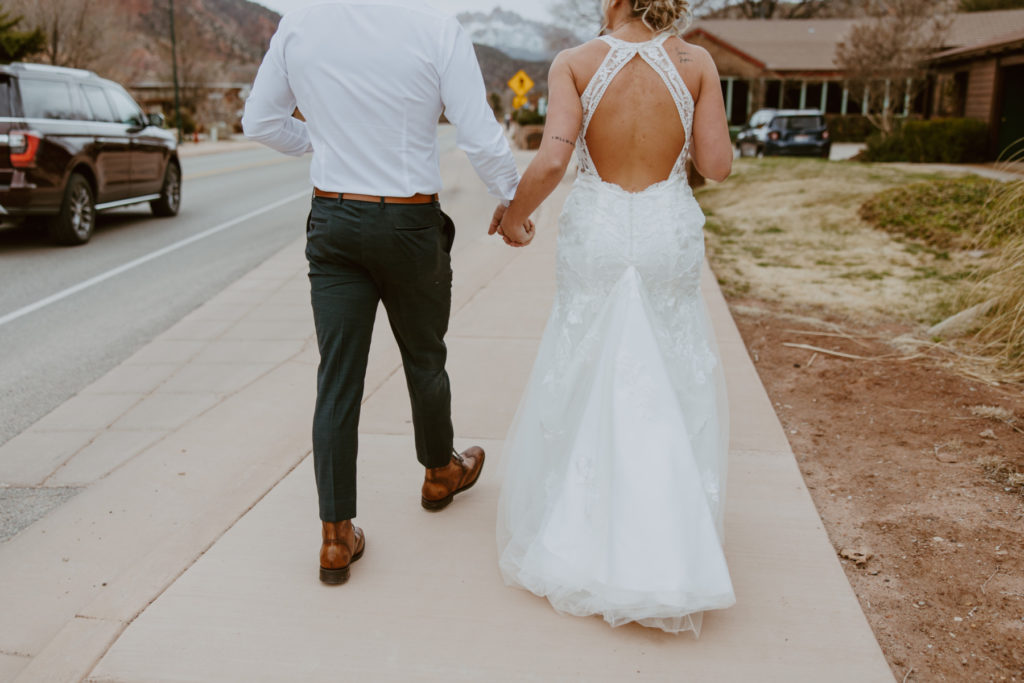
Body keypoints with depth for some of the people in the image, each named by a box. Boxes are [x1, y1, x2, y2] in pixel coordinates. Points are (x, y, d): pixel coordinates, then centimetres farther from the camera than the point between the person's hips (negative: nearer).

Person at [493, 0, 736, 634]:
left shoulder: (575, 63, -6)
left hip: (597, 233, -1)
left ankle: (578, 532, 25)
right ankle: (671, 549, 21)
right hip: (668, 234, 1)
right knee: (670, 385, 13)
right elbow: (718, 164, -3)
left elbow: (552, 160, -17)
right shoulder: (695, 62, -2)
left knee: (583, 379, 13)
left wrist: (514, 216, 0)